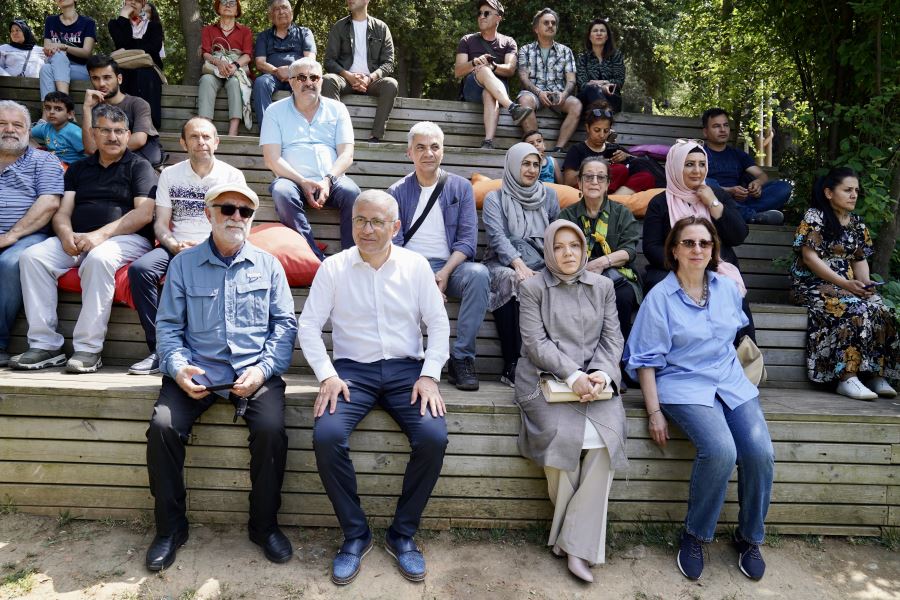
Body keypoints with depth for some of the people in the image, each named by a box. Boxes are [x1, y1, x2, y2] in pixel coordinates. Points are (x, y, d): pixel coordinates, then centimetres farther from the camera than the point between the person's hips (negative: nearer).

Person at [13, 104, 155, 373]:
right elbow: (62, 212, 14)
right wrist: (66, 235, -11)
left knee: (99, 258, -37)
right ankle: (45, 345, -19)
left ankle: (89, 348, -32)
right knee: (32, 257, -20)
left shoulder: (139, 166, 8)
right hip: (76, 240, 5)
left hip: (126, 238, -5)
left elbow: (144, 213, -7)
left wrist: (101, 234, -18)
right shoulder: (78, 169, 23)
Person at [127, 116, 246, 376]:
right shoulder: (169, 175, 14)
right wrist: (174, 246, -13)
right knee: (139, 269, -27)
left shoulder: (232, 175, 8)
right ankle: (159, 349, -21)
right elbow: (160, 223, 9)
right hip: (176, 248, 3)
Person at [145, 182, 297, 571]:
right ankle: (170, 527, 1)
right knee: (162, 426, -22)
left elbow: (285, 324, 6)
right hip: (198, 370, 1)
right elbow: (169, 326, 8)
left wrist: (264, 368, -10)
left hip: (255, 370, -1)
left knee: (271, 429, -26)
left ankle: (264, 524, -2)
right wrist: (177, 366, -11)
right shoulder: (183, 264, 11)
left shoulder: (268, 264, 10)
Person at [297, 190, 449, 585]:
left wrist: (429, 375, -8)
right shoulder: (333, 268, 2)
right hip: (352, 369, 0)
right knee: (326, 436, -27)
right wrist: (327, 375, -12)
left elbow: (438, 323, 4)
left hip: (406, 368, 1)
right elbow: (308, 324, 1)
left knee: (434, 437, -24)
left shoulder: (416, 266, 4)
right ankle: (355, 534, -4)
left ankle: (403, 534, -1)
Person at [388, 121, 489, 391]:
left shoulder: (461, 187, 11)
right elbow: (393, 243, 1)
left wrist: (444, 273, -16)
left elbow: (467, 239, 1)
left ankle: (462, 357, -25)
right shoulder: (397, 192, 11)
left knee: (478, 273, -33)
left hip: (450, 266, 1)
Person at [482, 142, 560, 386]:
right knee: (512, 282, -37)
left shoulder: (549, 196, 21)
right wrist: (519, 265, -23)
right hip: (503, 265, -2)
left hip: (540, 267, 2)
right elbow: (498, 237, -6)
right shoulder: (495, 198, 10)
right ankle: (511, 365, -31)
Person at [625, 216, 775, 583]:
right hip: (684, 385, -5)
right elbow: (646, 360, -5)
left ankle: (750, 538, 8)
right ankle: (695, 536, -4)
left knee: (760, 452, -18)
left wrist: (738, 374, 17)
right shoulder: (660, 297, -5)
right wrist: (654, 412, -10)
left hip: (732, 383, 5)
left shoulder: (728, 289, 9)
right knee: (720, 451, -29)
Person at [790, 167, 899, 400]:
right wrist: (845, 284, -18)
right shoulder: (814, 217, -5)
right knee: (855, 309, -31)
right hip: (814, 285, -6)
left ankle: (876, 374, -17)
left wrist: (865, 283, -6)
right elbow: (810, 258, -13)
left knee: (880, 309, -21)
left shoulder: (857, 223, 16)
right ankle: (847, 378, -30)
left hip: (849, 286, 6)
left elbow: (860, 259, 16)